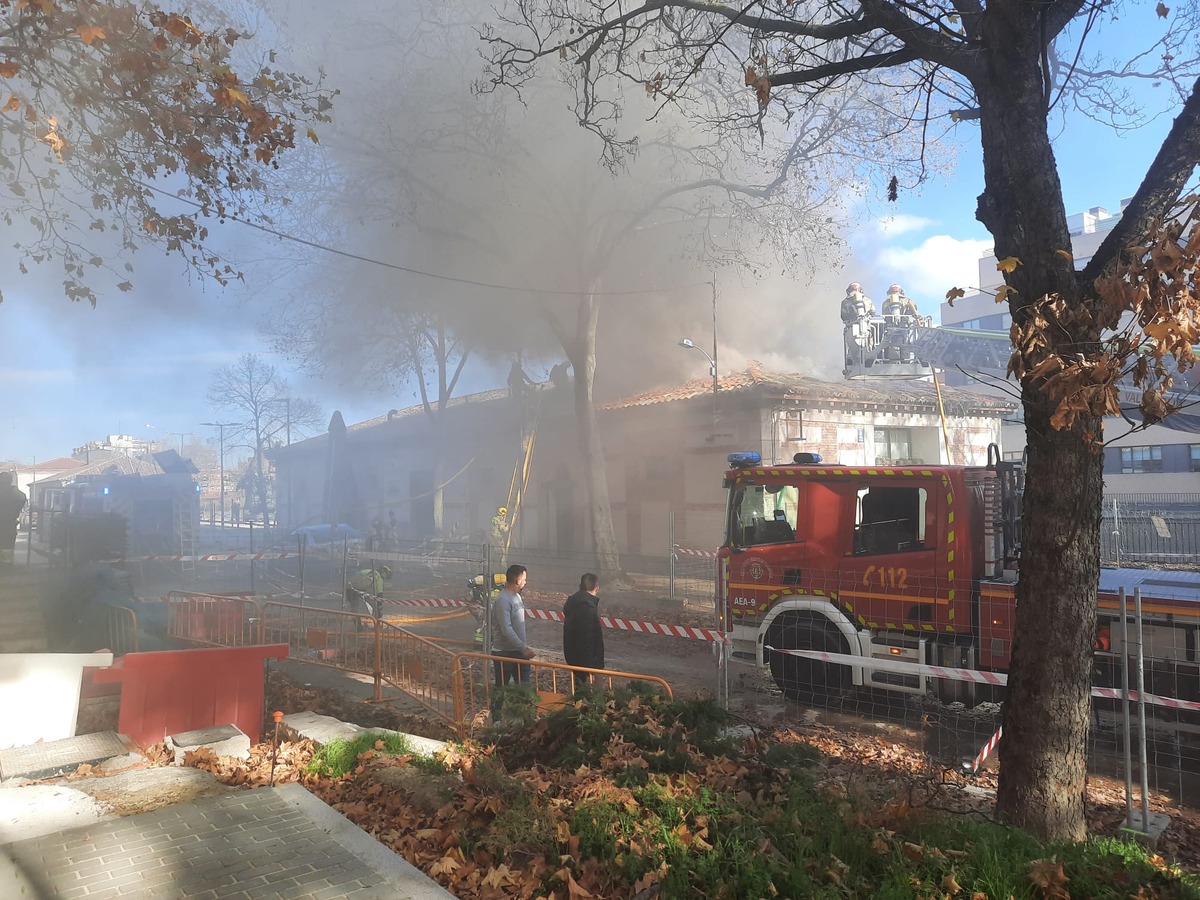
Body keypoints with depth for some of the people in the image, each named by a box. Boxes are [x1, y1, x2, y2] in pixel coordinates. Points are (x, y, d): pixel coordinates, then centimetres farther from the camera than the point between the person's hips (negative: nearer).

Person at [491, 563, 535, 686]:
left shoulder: (517, 596, 9)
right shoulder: (503, 600, -20)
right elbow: (506, 630, -26)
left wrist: (524, 647, 14)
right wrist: (524, 649, -27)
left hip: (519, 652, 8)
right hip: (504, 653, -8)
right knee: (502, 688, 6)